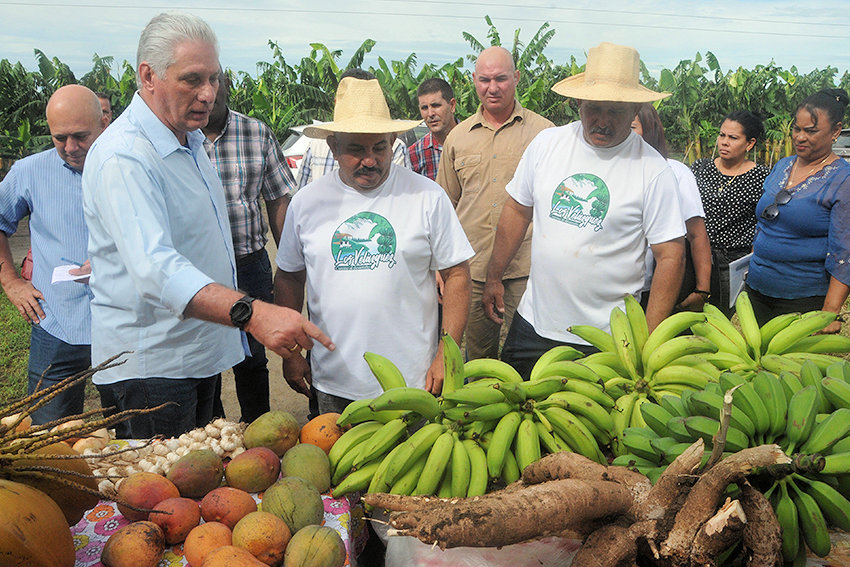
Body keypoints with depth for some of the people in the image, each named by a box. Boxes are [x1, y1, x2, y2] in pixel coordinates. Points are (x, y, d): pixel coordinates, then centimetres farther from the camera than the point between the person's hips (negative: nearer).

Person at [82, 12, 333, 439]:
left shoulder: (190, 140, 9)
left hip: (201, 350, 9)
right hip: (149, 366, -9)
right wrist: (251, 313, -52)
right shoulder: (122, 158, -24)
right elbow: (155, 269, -39)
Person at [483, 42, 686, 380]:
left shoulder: (652, 170, -11)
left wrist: (649, 337, -14)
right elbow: (518, 210, 11)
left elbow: (671, 256, -9)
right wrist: (494, 277, 13)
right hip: (532, 324, 4)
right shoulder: (546, 144, 0)